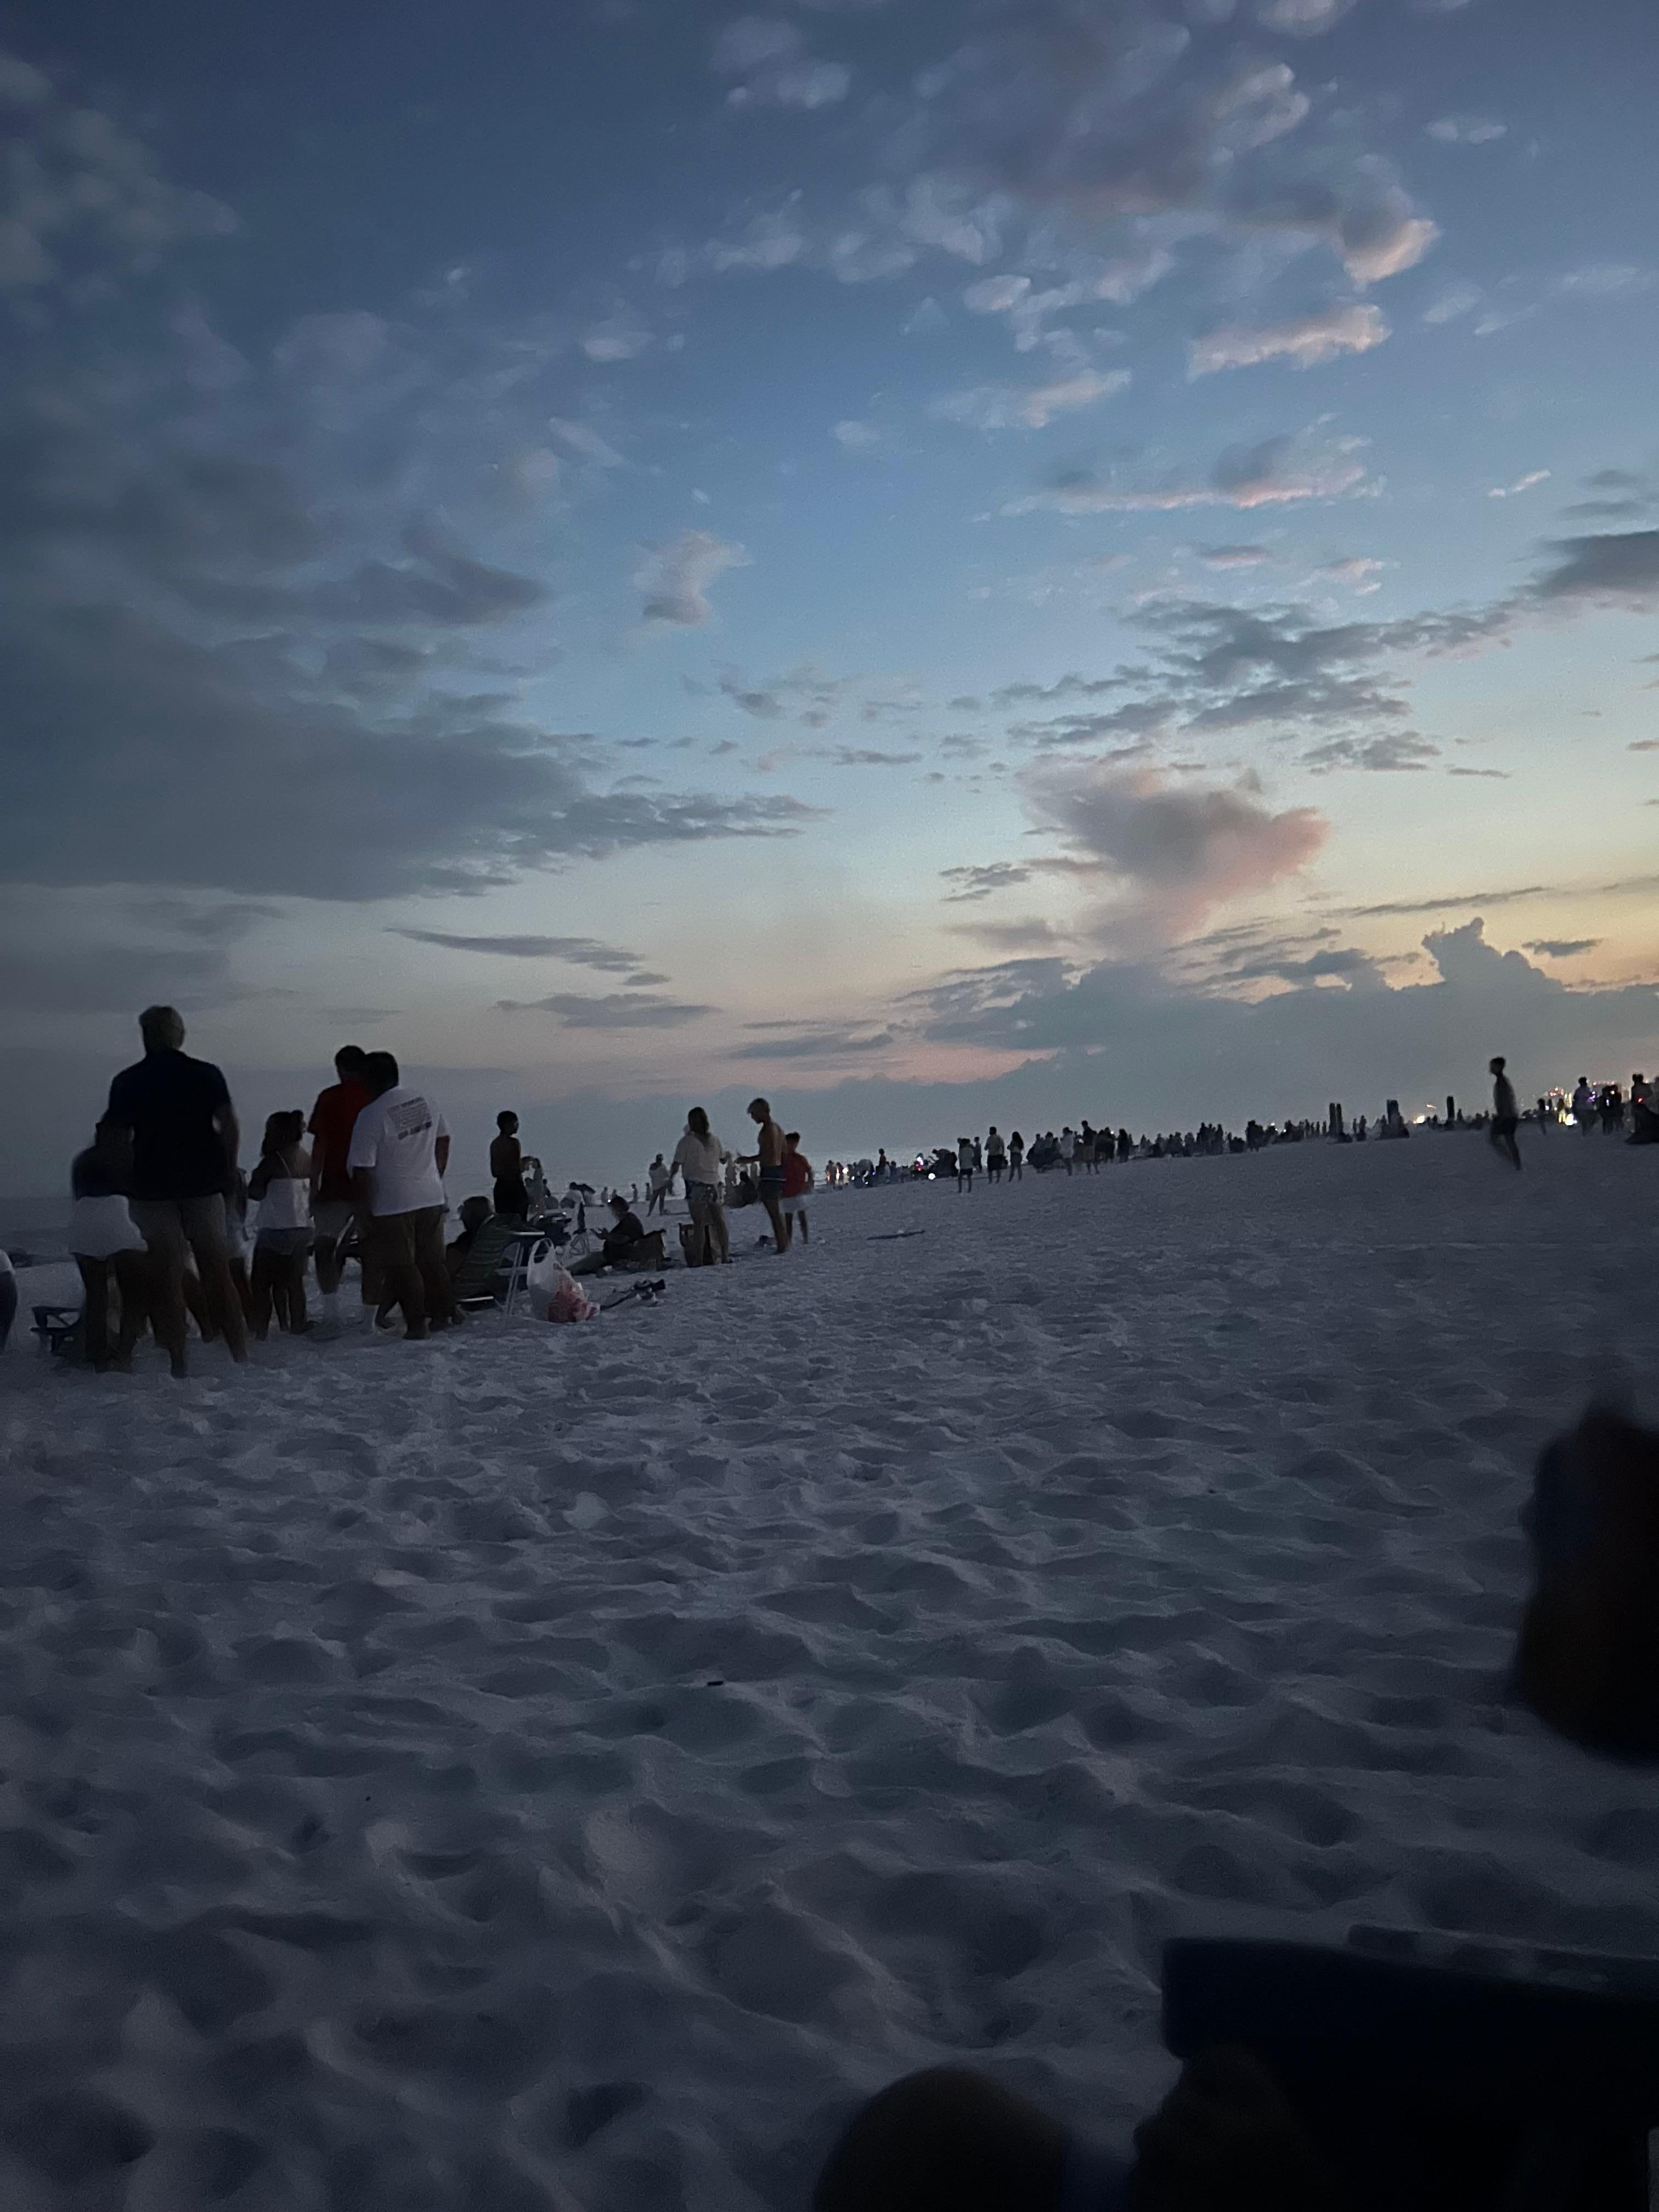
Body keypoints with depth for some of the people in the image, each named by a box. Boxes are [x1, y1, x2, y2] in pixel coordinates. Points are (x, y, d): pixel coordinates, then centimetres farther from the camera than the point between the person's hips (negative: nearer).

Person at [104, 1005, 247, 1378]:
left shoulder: (127, 1082, 1)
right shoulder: (206, 1074, 1)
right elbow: (230, 1126, -6)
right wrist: (228, 1170, 4)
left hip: (152, 1187, -1)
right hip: (204, 1183, 1)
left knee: (166, 1278, 2)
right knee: (218, 1273, 6)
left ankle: (178, 1362, 0)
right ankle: (241, 1355, 4)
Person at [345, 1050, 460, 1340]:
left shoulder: (371, 1116, -18)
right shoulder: (424, 1101, 2)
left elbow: (362, 1171, -16)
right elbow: (443, 1139, 13)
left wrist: (365, 1211, -8)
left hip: (393, 1205, -6)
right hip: (432, 1197, 6)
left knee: (402, 1267, 3)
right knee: (432, 1260, 17)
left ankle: (417, 1324, 5)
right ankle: (444, 1313, 22)